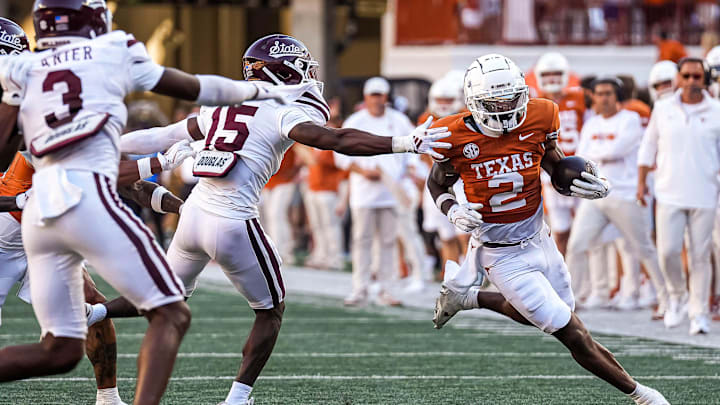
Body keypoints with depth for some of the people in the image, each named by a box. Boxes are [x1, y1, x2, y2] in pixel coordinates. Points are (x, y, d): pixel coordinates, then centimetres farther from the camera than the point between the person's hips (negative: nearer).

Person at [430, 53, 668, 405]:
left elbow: (556, 168, 7)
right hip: (504, 257, -5)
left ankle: (465, 296, 42)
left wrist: (592, 187, -13)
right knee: (574, 335, -6)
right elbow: (437, 184, 2)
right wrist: (453, 210, -19)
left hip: (539, 240, 5)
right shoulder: (457, 136, -17)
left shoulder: (538, 119, -10)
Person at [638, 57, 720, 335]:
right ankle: (676, 296, 17)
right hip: (669, 194, 1)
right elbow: (648, 145, 13)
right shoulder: (663, 109, 5)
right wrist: (641, 182, 9)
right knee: (668, 251, -8)